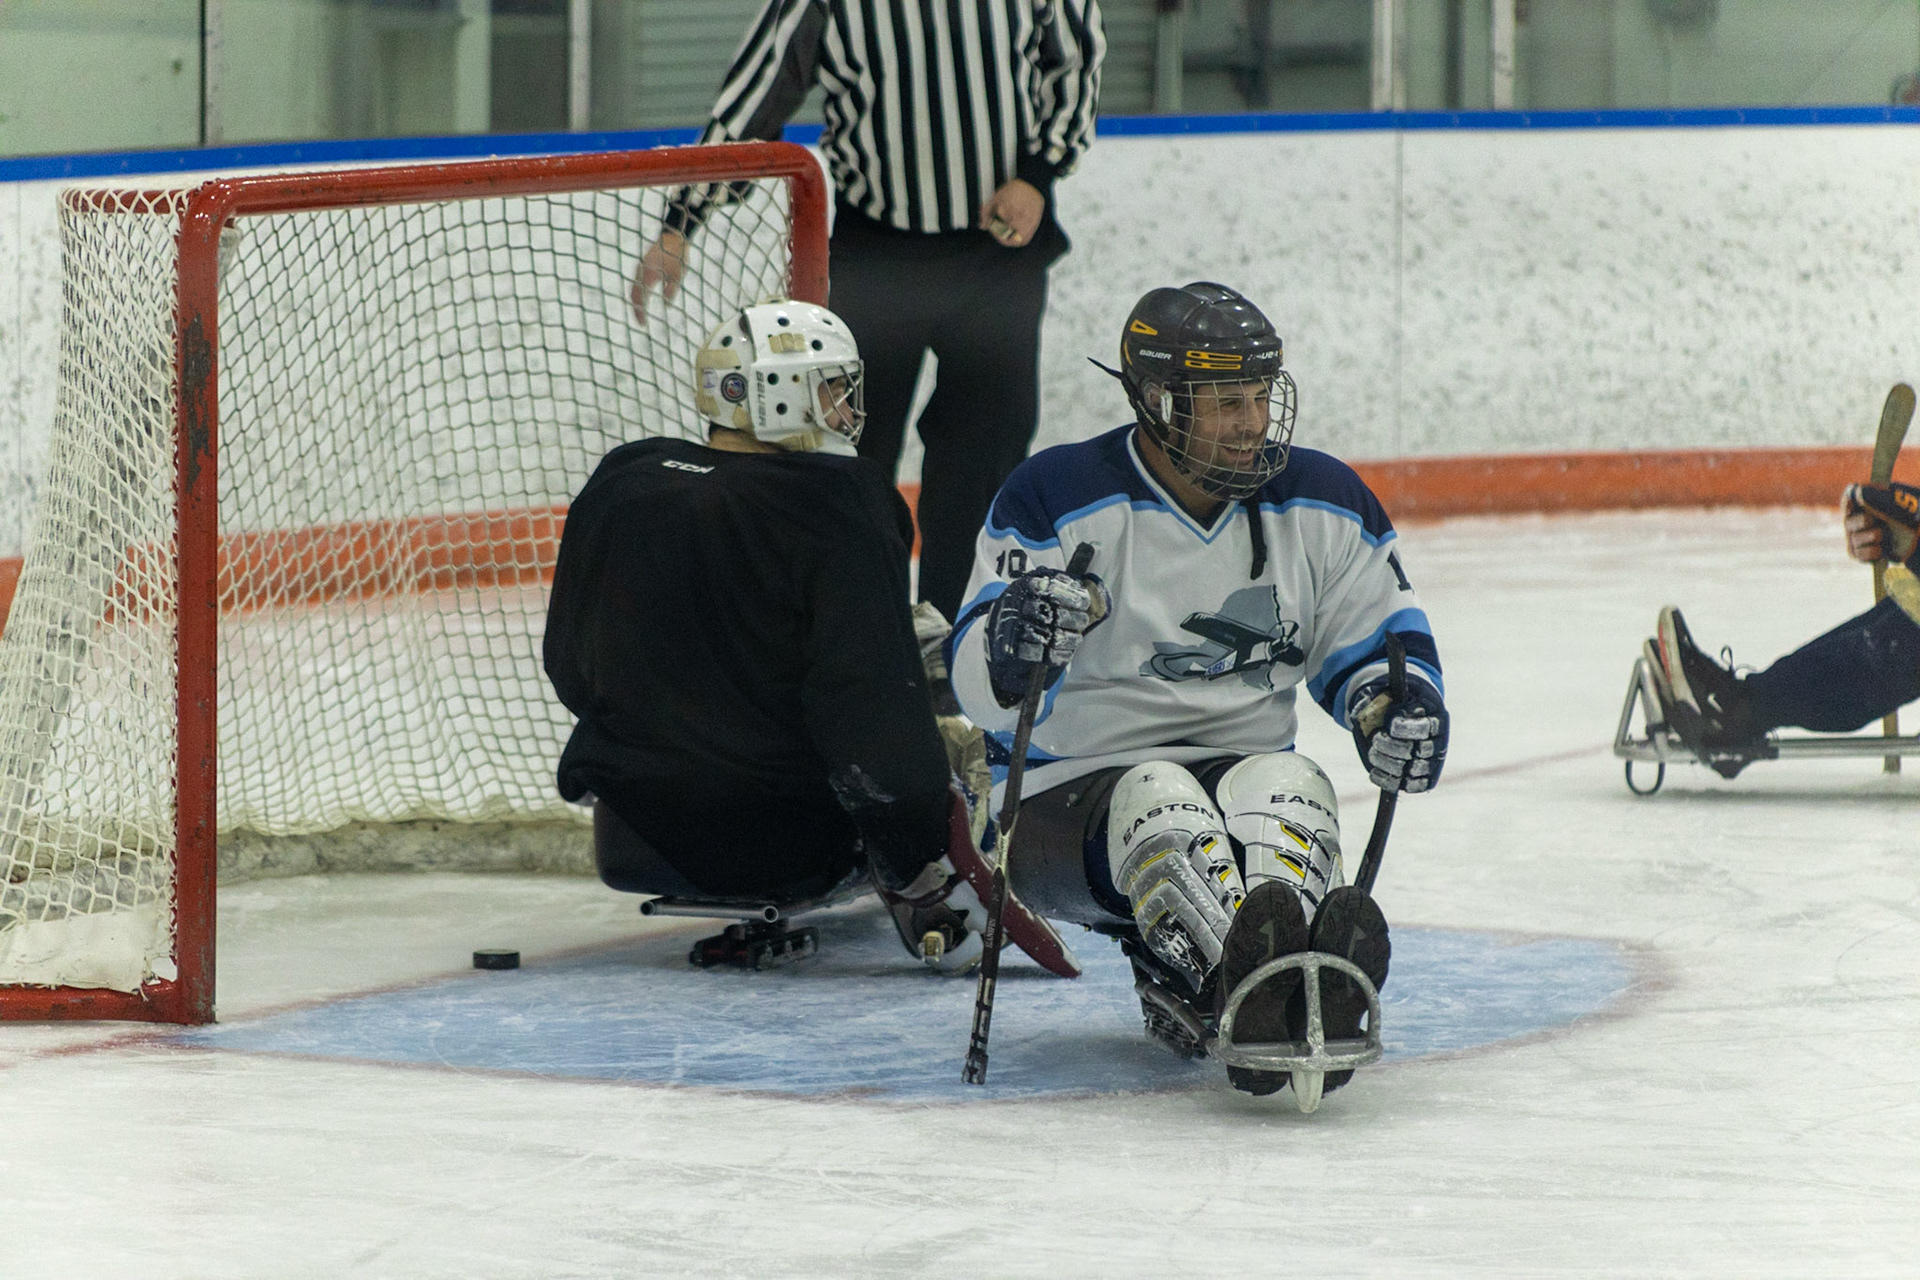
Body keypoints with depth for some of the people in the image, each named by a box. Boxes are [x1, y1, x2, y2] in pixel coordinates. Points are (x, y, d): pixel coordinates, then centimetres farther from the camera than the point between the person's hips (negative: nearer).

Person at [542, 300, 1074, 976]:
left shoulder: (619, 483, 0)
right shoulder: (839, 504, -16)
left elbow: (569, 671, 12)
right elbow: (870, 695, -22)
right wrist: (922, 871, -16)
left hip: (636, 844, 6)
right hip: (787, 848, -6)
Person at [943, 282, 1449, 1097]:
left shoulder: (1323, 504, 5)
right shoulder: (1056, 499, -8)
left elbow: (1380, 641, 15)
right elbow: (977, 681, -12)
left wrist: (1398, 706, -9)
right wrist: (1011, 642, -37)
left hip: (1244, 768, 3)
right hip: (1068, 802, -3)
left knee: (1288, 786, -31)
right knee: (1156, 803, -36)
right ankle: (1248, 976, -65)